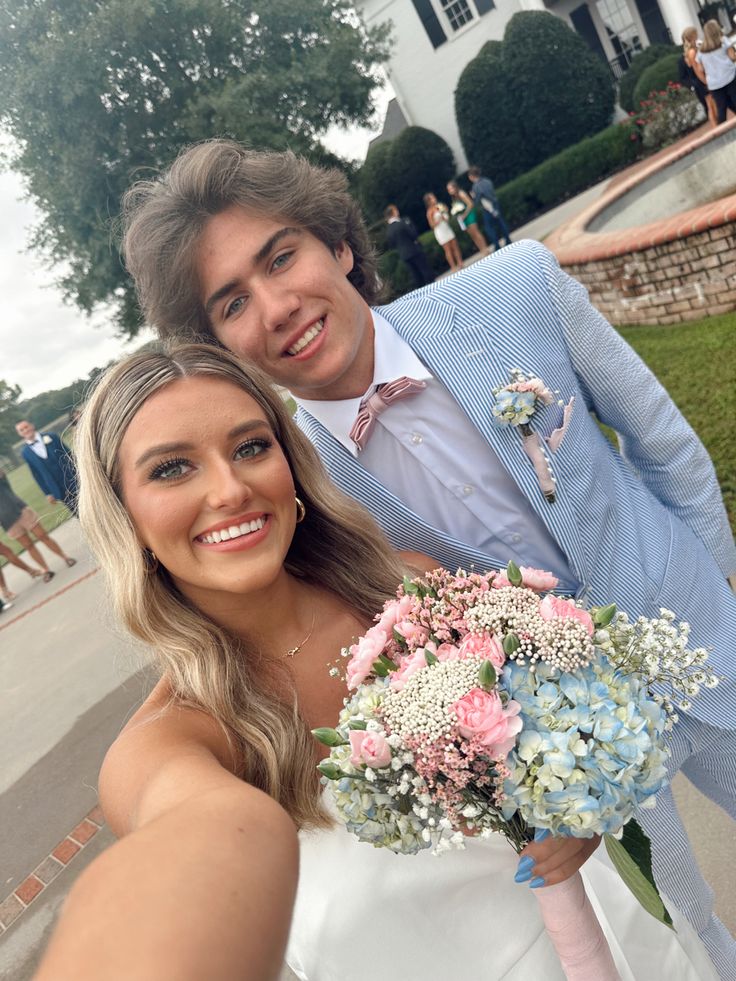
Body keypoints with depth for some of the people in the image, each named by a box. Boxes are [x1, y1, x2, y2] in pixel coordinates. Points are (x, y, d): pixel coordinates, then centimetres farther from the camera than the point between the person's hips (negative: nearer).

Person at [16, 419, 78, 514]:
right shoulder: (25, 453, 2)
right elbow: (37, 474, 5)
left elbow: (69, 456, 1)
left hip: (74, 480, 0)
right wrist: (48, 493, 5)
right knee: (78, 514, 4)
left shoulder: (51, 437, 0)